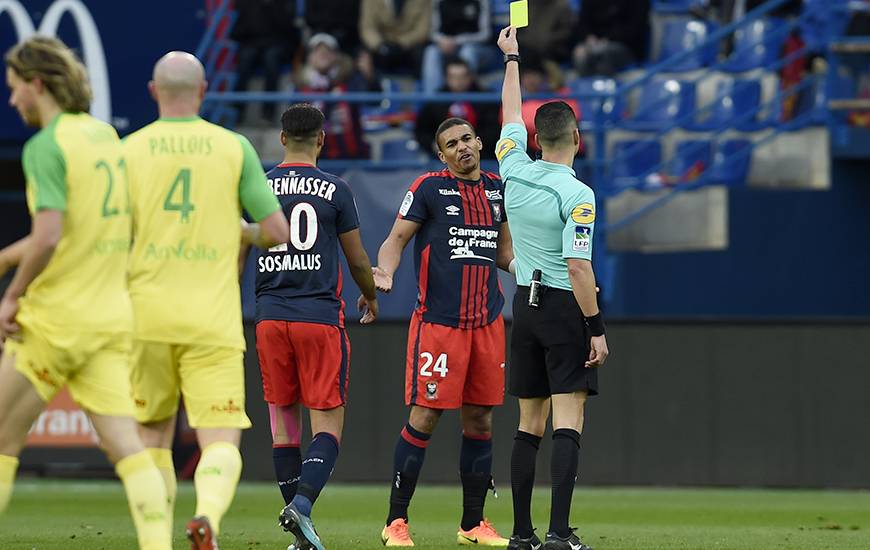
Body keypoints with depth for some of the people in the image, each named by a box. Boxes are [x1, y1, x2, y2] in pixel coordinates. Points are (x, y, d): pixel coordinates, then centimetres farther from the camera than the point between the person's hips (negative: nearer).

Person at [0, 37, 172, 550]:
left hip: (56, 316, -7)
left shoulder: (46, 146, -12)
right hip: (112, 312, 7)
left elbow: (48, 238, -23)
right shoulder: (104, 134, 12)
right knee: (125, 444, -1)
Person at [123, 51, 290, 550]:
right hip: (213, 318, -1)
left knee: (153, 434, 18)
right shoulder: (234, 148, 2)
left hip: (147, 316, 1)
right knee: (221, 443, -4)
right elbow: (277, 231, 1)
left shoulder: (129, 150, 2)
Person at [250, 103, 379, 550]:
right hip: (320, 317, -3)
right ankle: (302, 503, -22)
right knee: (328, 422, -1)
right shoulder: (334, 190, -2)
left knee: (282, 419, 10)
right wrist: (371, 296, 25)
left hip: (270, 316, 3)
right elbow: (357, 260, 5)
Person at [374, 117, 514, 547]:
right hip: (438, 322, -5)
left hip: (487, 322, 5)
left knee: (479, 420, 8)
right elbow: (396, 238, -3)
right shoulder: (428, 188, -2)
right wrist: (385, 273, -23)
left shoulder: (496, 190, 13)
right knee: (424, 416, -8)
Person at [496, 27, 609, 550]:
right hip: (567, 309, -6)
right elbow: (578, 267, -19)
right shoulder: (576, 194, -15)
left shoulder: (515, 171, 2)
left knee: (530, 423, 10)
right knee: (567, 422, -9)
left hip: (526, 306, 6)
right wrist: (596, 328, -14)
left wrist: (512, 59, 33)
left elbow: (511, 117, 20)